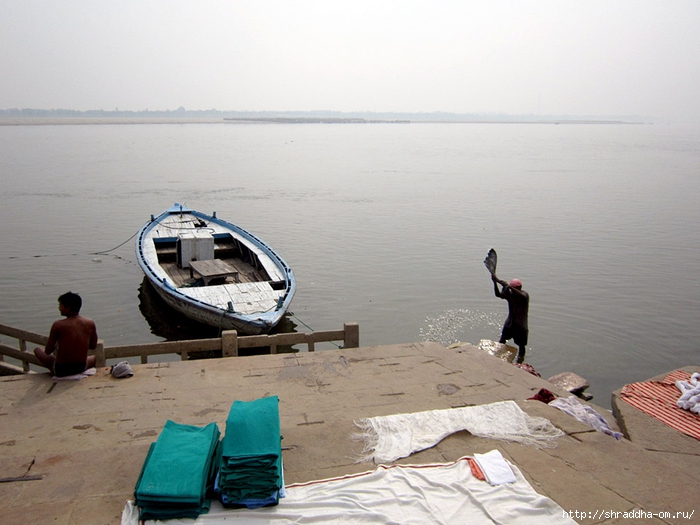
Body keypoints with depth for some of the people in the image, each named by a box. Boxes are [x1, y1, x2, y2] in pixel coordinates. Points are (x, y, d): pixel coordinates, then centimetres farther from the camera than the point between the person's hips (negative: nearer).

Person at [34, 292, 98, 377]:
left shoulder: (58, 325, -14)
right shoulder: (90, 323, -7)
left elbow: (47, 352, -6)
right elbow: (93, 346, 6)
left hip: (60, 370, -2)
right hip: (81, 368, 3)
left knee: (37, 350, 24)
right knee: (95, 357, 37)